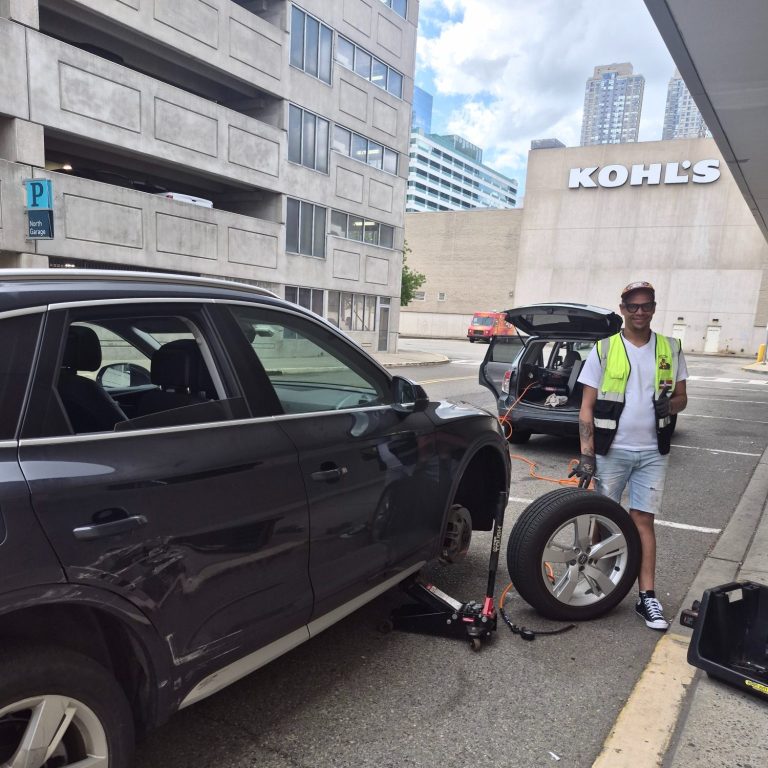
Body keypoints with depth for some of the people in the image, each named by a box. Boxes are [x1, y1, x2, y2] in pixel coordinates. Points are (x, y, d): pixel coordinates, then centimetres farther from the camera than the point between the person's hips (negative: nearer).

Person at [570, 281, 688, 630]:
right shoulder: (603, 349, -3)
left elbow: (682, 397, 12)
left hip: (653, 453, 1)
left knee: (642, 520, 4)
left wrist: (670, 404, -14)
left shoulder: (670, 349, 5)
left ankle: (646, 597, 10)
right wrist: (586, 453, -12)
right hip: (611, 450, -1)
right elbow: (587, 407, -4)